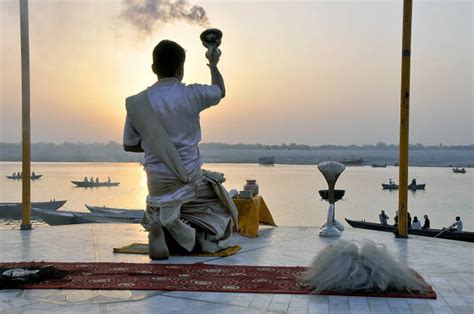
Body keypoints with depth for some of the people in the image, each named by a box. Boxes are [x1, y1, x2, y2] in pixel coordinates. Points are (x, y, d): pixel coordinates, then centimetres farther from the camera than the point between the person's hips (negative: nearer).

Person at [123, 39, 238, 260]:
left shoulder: (136, 103, -3)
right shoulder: (191, 95, -8)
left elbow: (129, 145, 8)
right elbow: (220, 91, 15)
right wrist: (213, 64, 33)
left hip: (157, 184, 3)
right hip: (190, 181, -3)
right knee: (219, 234, 10)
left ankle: (160, 228, -12)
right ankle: (180, 227, -20)